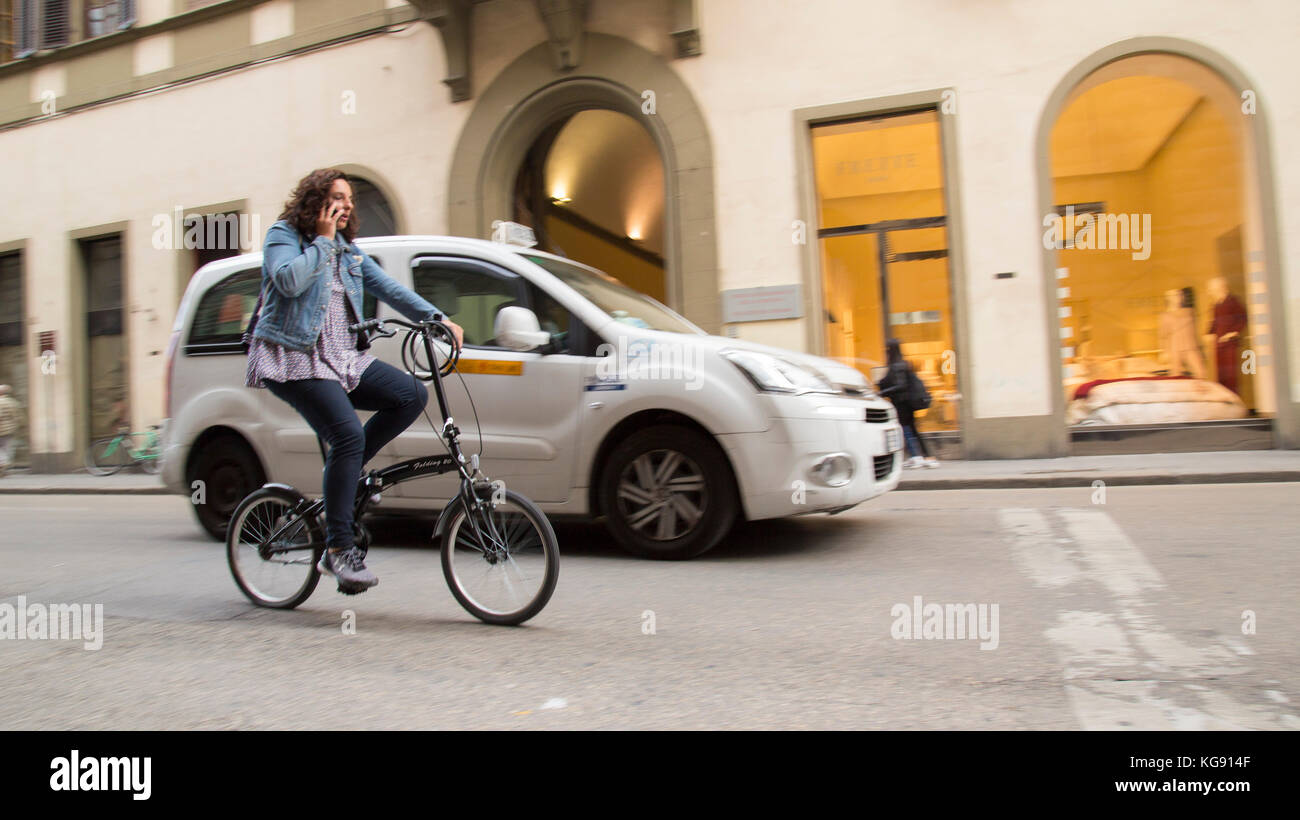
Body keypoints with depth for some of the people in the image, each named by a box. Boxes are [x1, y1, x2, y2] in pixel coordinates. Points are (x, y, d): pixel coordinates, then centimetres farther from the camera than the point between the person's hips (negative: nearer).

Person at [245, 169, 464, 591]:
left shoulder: (349, 250, 20)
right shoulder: (283, 235, 1)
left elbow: (388, 287, 13)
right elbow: (289, 280, -19)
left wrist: (436, 317, 2)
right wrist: (323, 240, -9)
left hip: (344, 359, 7)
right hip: (295, 361, -7)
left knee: (412, 394, -13)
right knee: (349, 435, -24)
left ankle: (345, 469, 0)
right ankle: (338, 550, -17)